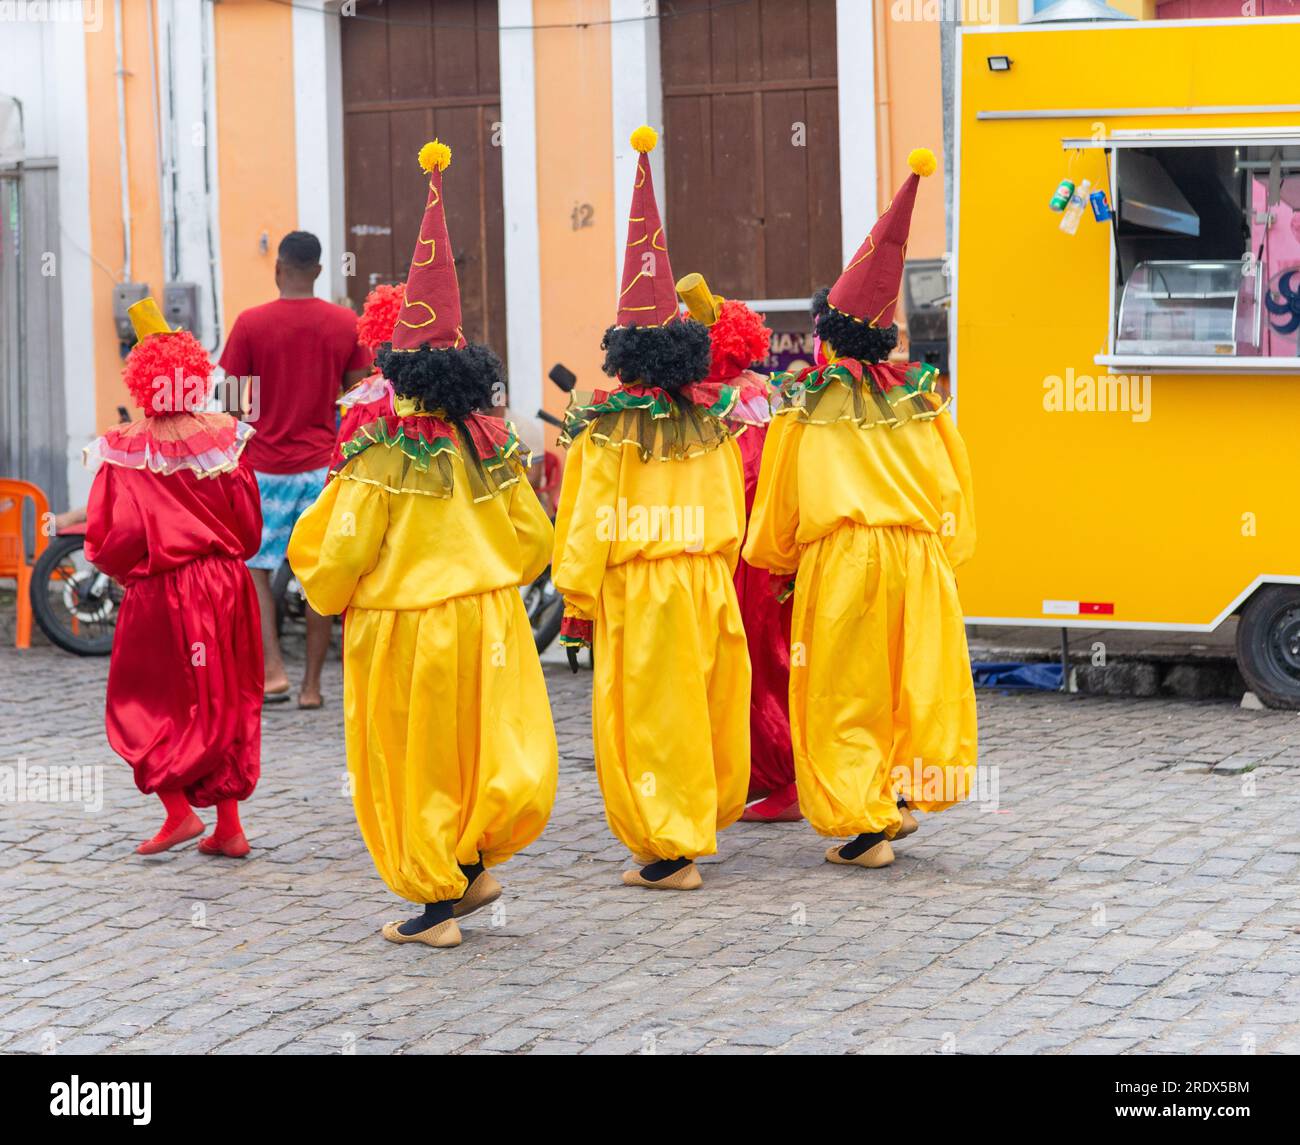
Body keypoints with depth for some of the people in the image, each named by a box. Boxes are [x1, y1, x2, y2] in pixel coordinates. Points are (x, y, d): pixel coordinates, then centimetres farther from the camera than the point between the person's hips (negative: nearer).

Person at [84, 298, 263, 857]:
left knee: (145, 704, 11)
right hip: (225, 589, 4)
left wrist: (122, 569, 6)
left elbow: (111, 537, -15)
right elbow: (250, 527, 1)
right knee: (226, 702, 13)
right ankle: (229, 825, 13)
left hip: (157, 597, -4)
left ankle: (179, 810, 0)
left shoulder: (125, 453, -15)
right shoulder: (223, 440, -5)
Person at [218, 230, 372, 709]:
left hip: (266, 466, -2)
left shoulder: (251, 323, -7)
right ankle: (312, 683, 7)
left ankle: (273, 668, -7)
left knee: (255, 569, 9)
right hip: (324, 465, 2)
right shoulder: (346, 324, 0)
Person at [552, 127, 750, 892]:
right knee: (704, 700, 15)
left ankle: (669, 848, 3)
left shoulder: (608, 429, -11)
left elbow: (590, 525, -10)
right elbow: (732, 514, 10)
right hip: (707, 581, 5)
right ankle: (704, 820, 27)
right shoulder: (713, 418, 3)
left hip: (636, 589, -5)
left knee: (648, 713, 2)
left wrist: (577, 602, -2)